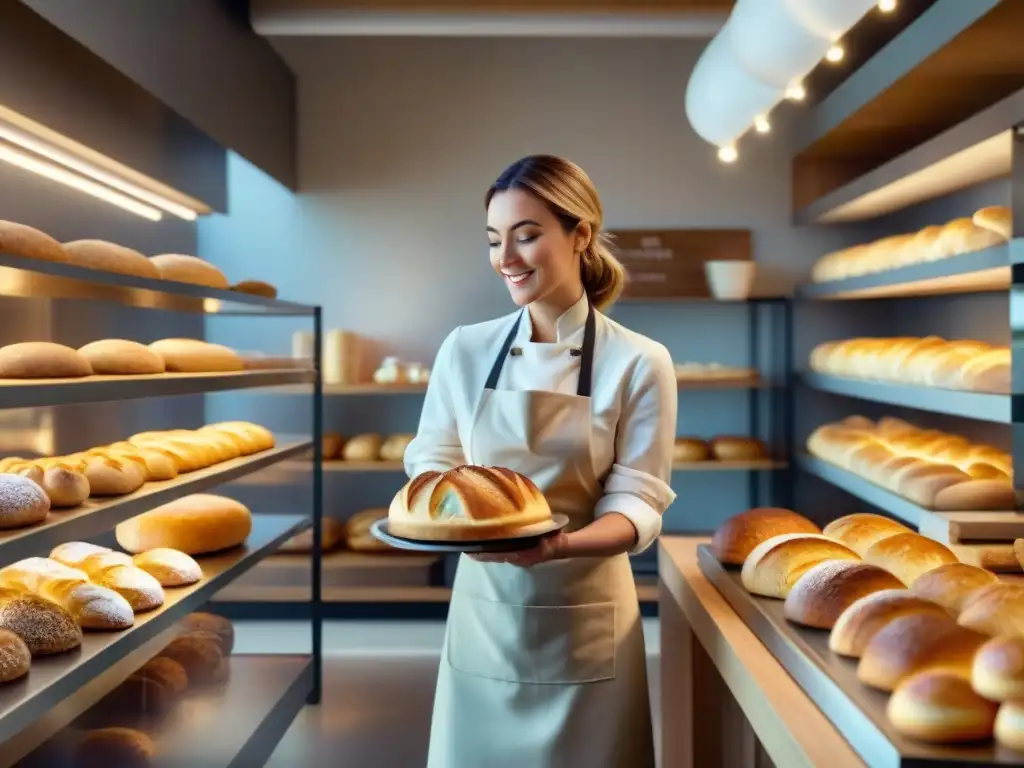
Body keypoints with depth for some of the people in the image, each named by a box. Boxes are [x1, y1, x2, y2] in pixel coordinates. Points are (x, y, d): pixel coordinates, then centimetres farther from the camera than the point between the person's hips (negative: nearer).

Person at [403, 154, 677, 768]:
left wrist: (560, 544, -29)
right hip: (484, 609, 2)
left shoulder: (639, 363, -9)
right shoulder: (465, 349, 0)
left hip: (584, 617, -2)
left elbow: (639, 506, -10)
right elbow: (432, 464, 6)